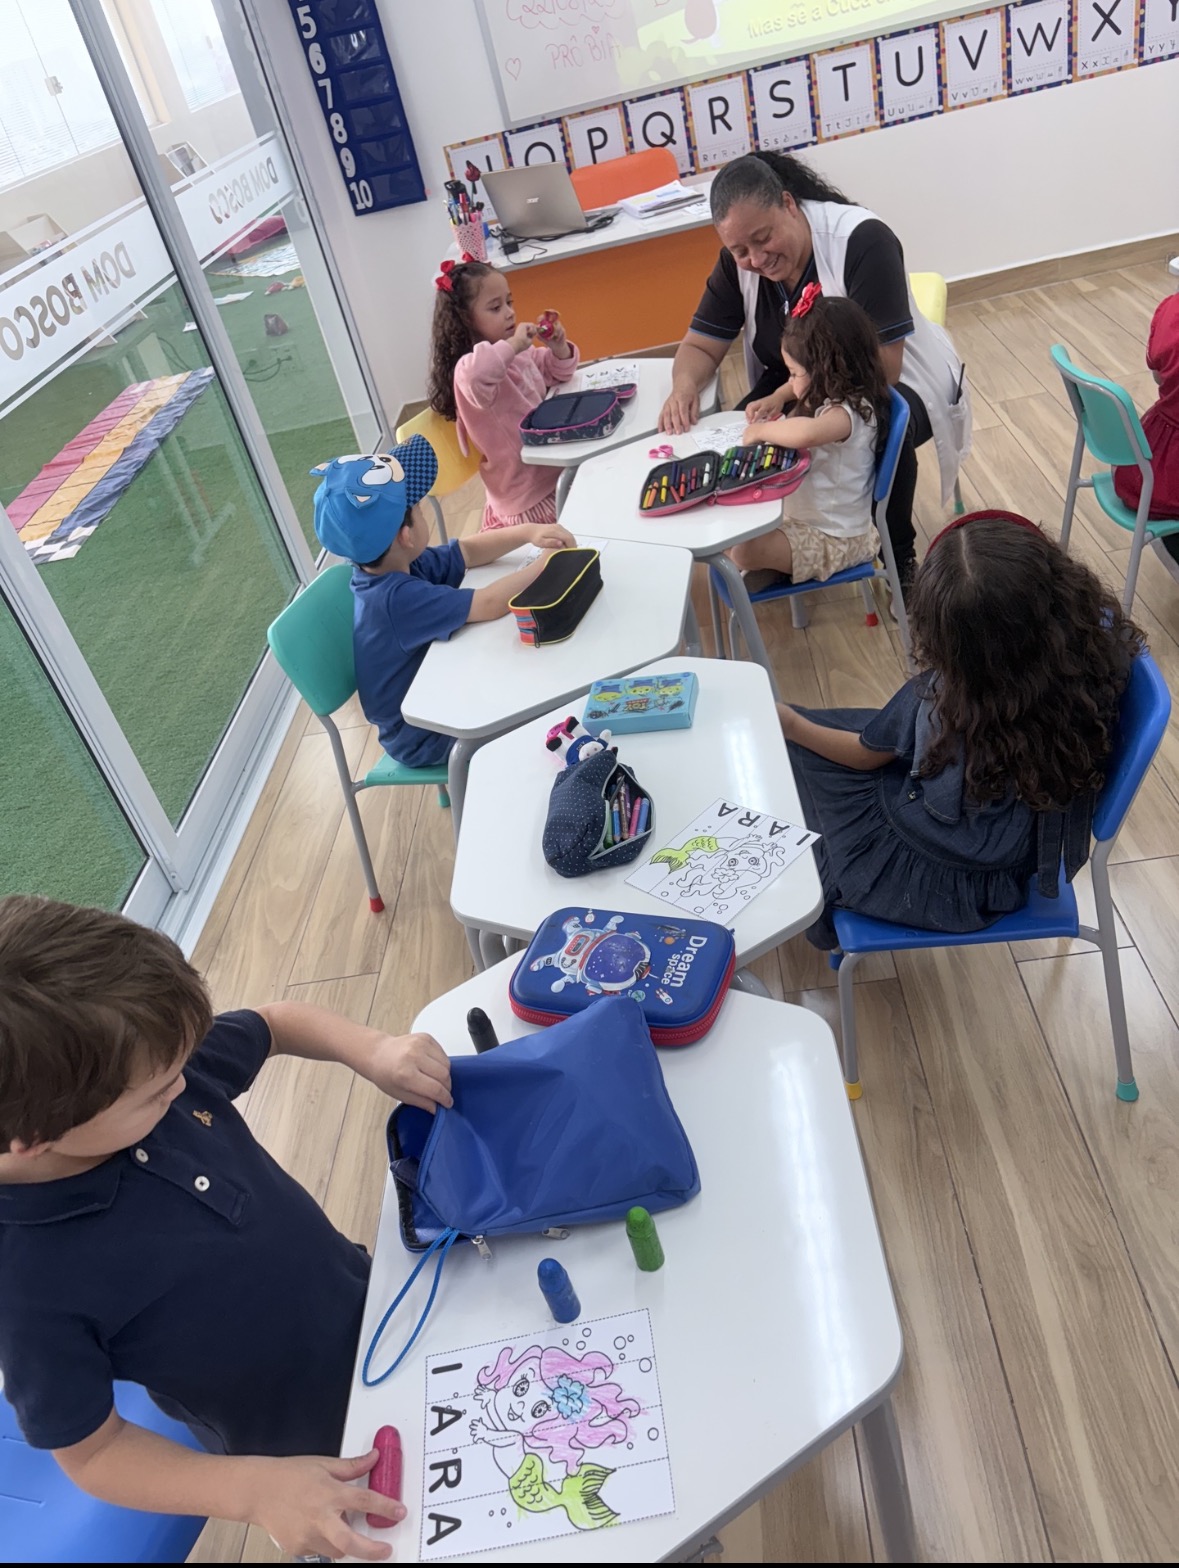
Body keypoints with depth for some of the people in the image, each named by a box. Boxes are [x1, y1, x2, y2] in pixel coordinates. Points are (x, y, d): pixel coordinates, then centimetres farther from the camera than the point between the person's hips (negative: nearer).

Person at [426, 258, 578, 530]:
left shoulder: (519, 351, 5)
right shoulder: (468, 368, -23)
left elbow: (554, 374, 22)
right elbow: (474, 378, -50)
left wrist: (559, 348, 0)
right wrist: (512, 345, -36)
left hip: (552, 472, 8)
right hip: (529, 499, -8)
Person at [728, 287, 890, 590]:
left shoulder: (846, 413, -28)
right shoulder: (835, 393, 2)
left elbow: (806, 433, -52)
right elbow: (801, 385, 26)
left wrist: (762, 430, -33)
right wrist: (777, 397, 4)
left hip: (834, 538, -10)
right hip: (806, 514, 10)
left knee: (745, 551, -25)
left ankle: (778, 570, 4)